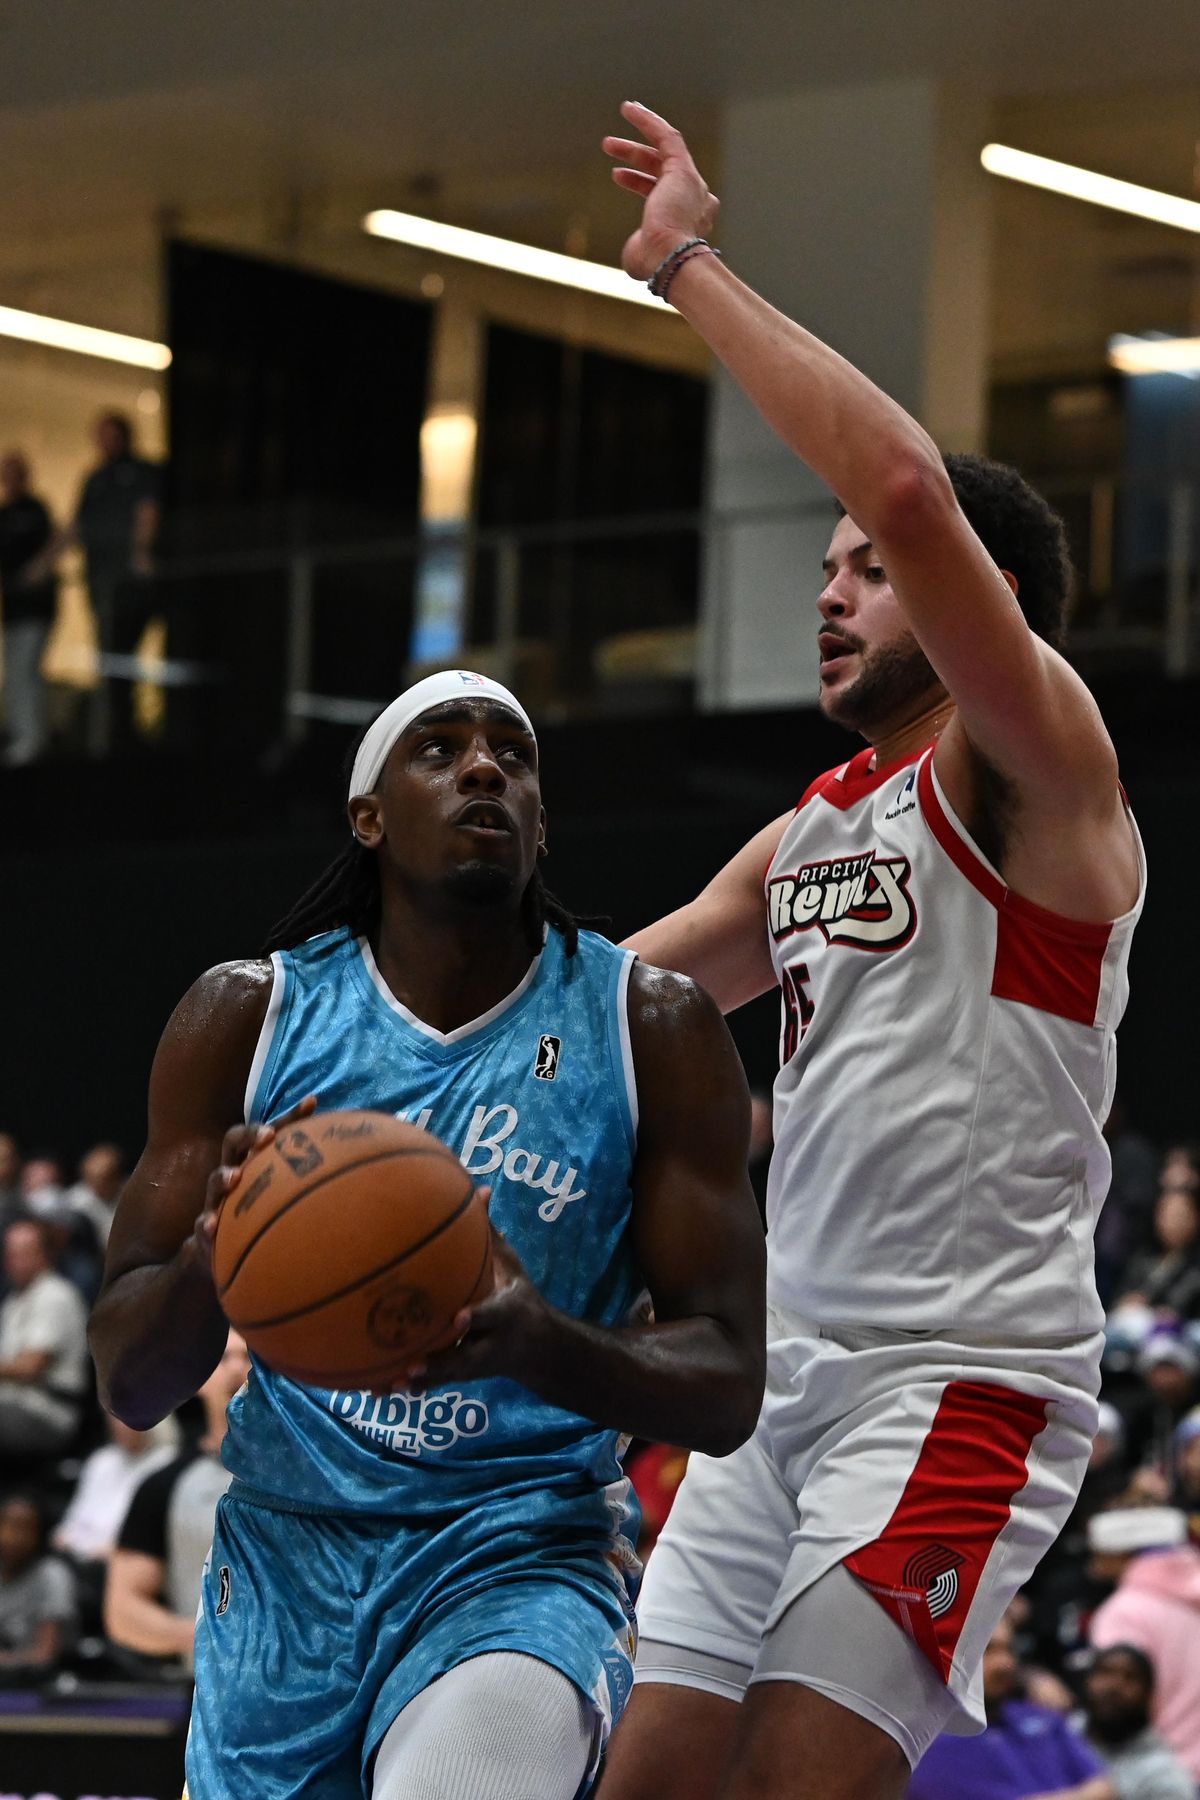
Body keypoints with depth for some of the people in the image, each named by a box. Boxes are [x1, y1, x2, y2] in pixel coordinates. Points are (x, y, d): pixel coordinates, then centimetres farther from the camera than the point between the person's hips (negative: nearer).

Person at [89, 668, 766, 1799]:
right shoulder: (249, 1017, 1)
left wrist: (538, 1343, -26)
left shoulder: (651, 1029, -2)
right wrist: (212, 1257, -24)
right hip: (288, 1561, 3)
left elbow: (727, 1388, -5)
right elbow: (127, 1384, 0)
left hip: (525, 1564, -3)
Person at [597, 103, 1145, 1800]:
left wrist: (692, 267, -18)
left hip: (961, 1386, -8)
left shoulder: (1032, 765, -7)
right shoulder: (807, 837, 19)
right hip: (787, 1383, 8)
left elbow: (911, 489, -23)